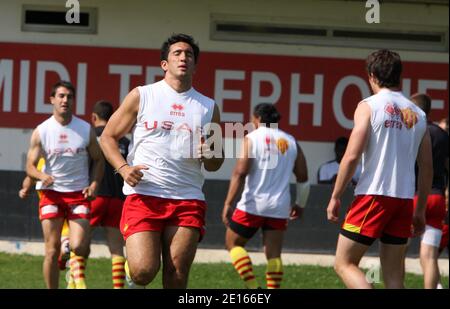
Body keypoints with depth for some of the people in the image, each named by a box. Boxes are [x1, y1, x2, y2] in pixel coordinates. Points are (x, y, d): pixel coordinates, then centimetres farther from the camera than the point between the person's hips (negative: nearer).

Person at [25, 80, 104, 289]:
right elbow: (30, 166, 0)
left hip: (79, 194, 0)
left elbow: (98, 160, 11)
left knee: (79, 247, -13)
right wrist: (42, 176, -22)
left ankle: (79, 275, 22)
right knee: (52, 251, -5)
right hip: (51, 193, 0)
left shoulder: (86, 130, 2)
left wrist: (94, 184, -6)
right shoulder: (41, 131, 0)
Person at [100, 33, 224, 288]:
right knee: (144, 271, -15)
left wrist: (209, 154, -2)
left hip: (188, 200, 2)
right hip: (143, 195, -2)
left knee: (177, 275, -5)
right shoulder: (141, 96, 7)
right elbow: (108, 137, 10)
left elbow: (215, 165, 22)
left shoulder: (208, 107, 15)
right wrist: (124, 168, -7)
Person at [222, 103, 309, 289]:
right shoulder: (290, 141, 11)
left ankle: (252, 287, -5)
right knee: (273, 254, 5)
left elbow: (240, 172, -13)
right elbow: (303, 177, 13)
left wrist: (228, 204, -13)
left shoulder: (252, 138, -4)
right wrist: (300, 204, 27)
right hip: (279, 207, 4)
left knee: (233, 243, 10)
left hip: (253, 204, -4)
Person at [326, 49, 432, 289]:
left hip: (373, 195, -5)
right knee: (394, 277, 9)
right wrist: (420, 212, 20)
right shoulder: (417, 114, 13)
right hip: (404, 200, 5)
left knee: (344, 264, 1)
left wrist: (335, 197, -4)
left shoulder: (369, 106, -3)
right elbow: (427, 168, 14)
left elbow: (352, 156, -11)